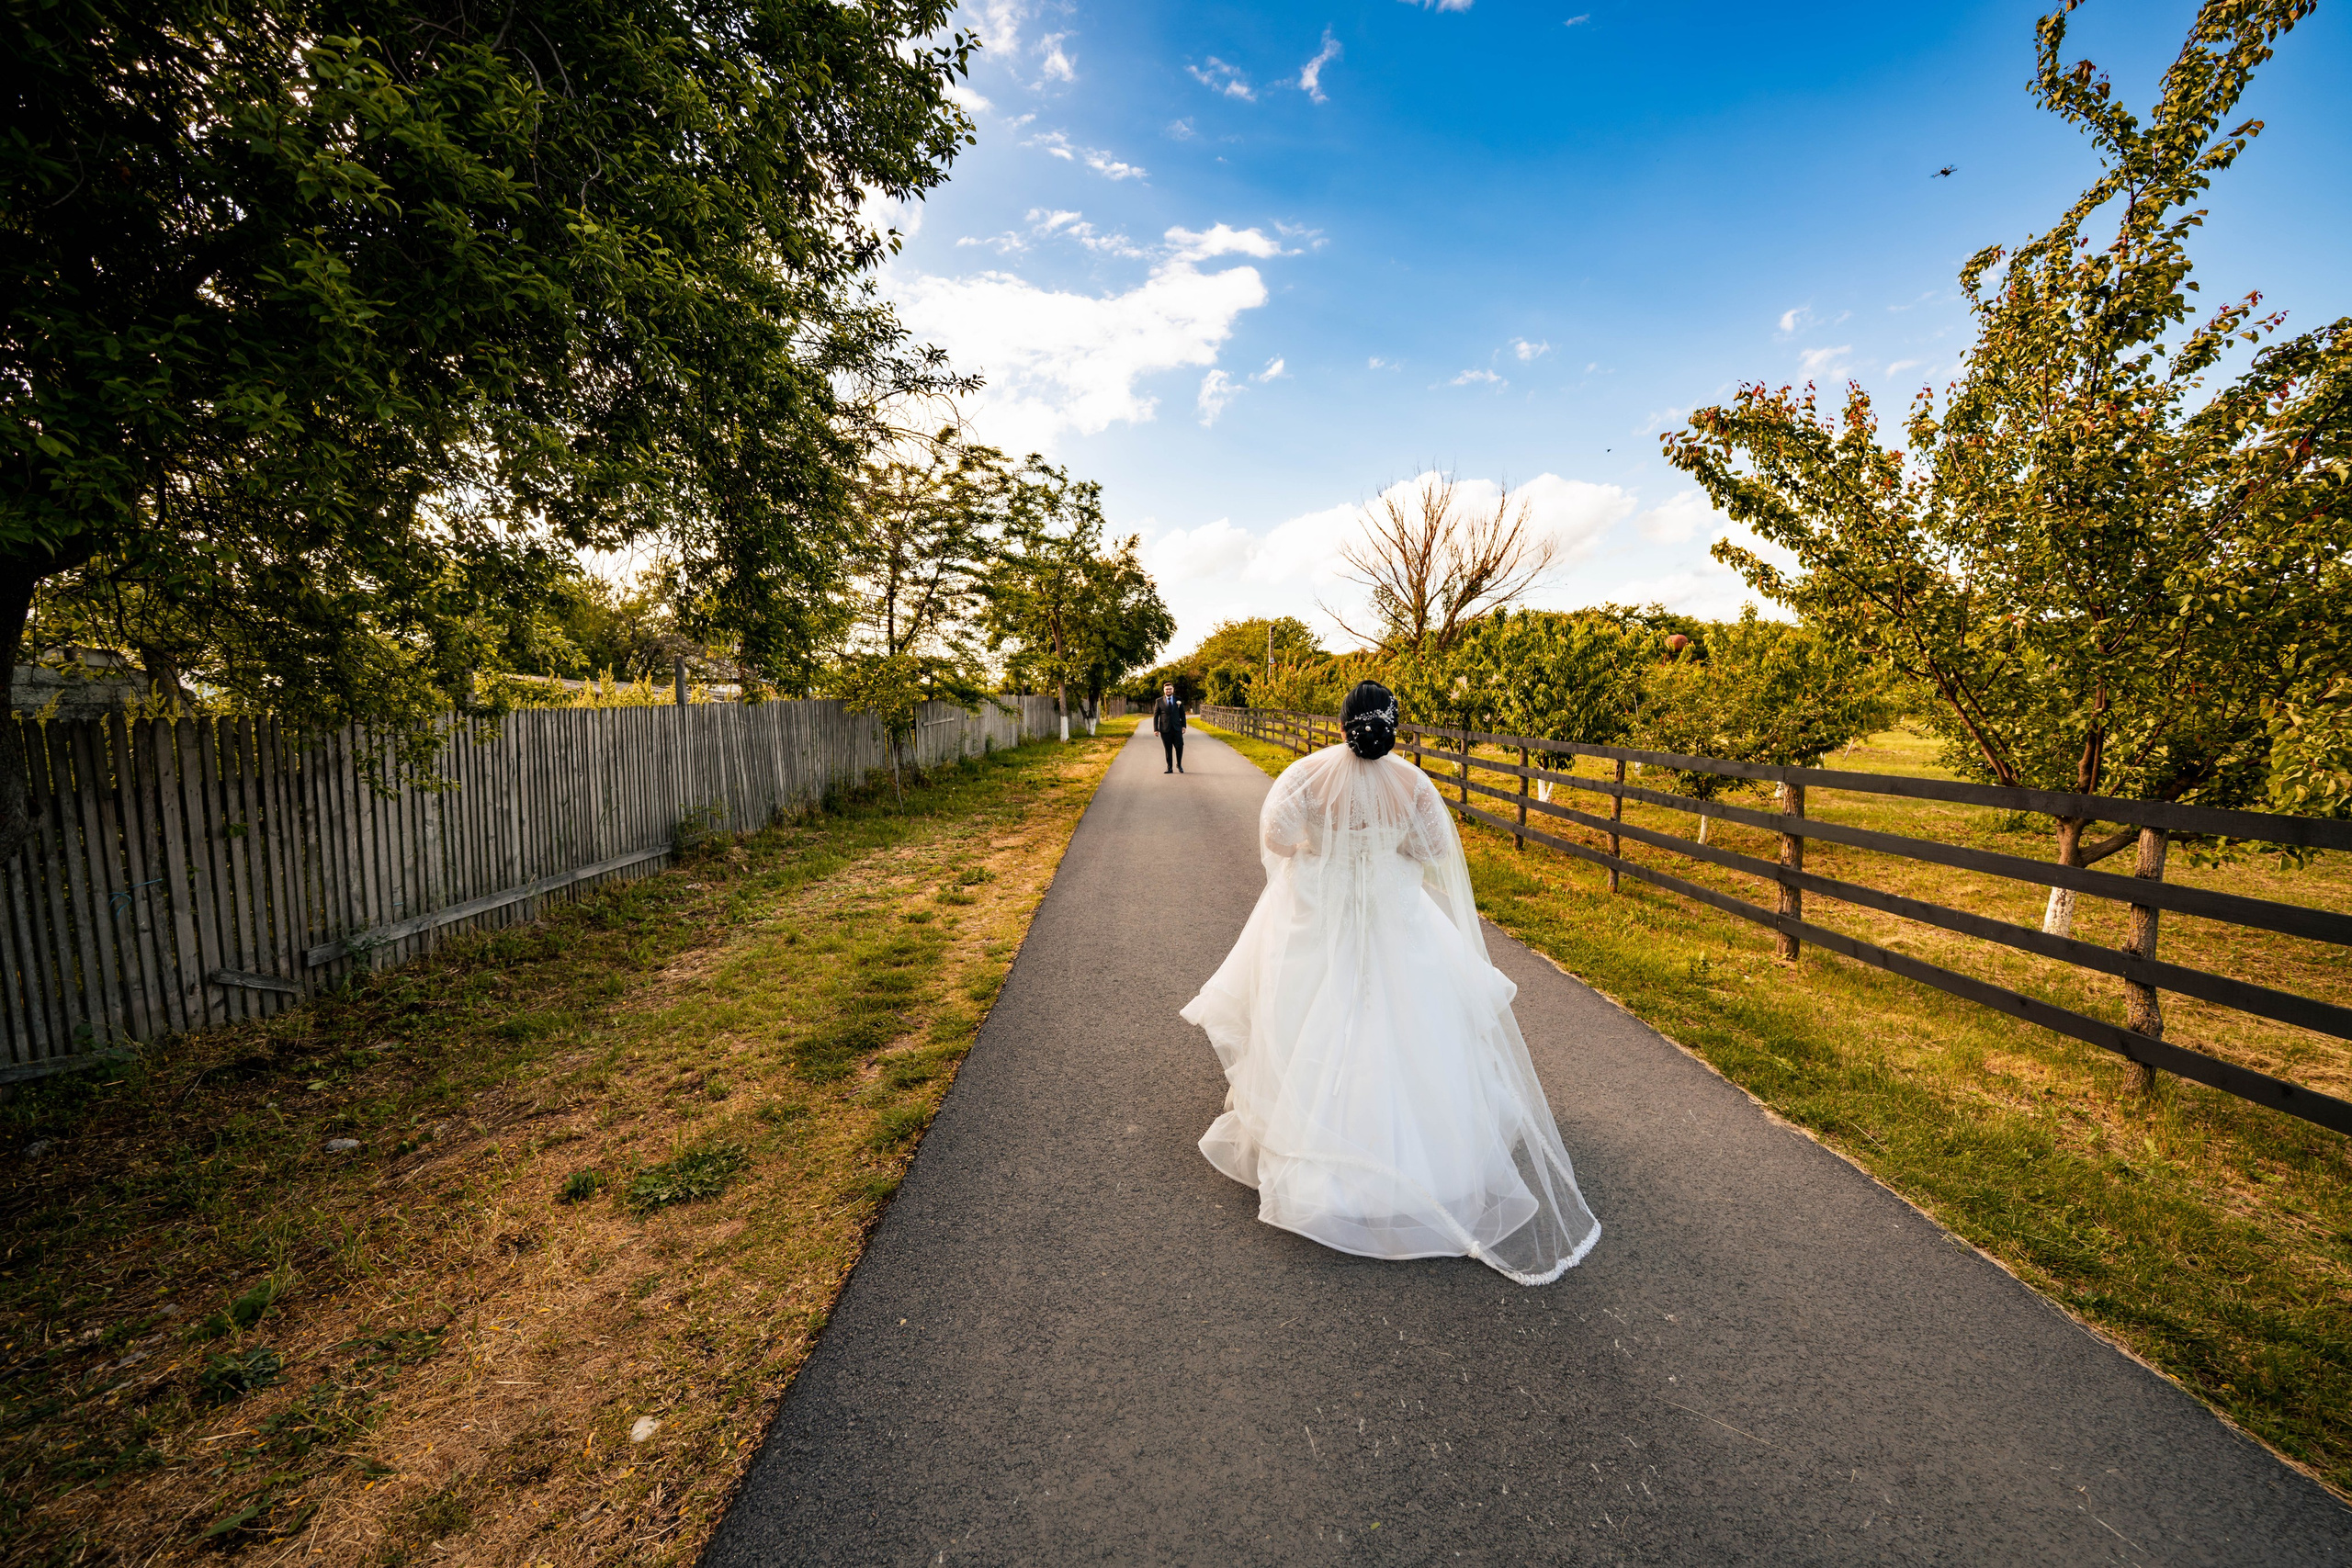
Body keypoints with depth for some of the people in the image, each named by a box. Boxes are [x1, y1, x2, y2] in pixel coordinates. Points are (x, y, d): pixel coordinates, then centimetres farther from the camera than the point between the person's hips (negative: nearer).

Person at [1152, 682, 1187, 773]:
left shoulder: (1178, 700, 8)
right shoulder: (1159, 701, 3)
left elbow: (1182, 714, 10)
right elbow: (1155, 716, 4)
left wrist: (1184, 725, 0)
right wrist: (1156, 729, -3)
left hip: (1177, 728, 1)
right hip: (1165, 729, -1)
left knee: (1179, 747, -6)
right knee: (1168, 749, 1)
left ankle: (1179, 764, 18)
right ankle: (1170, 768, 10)